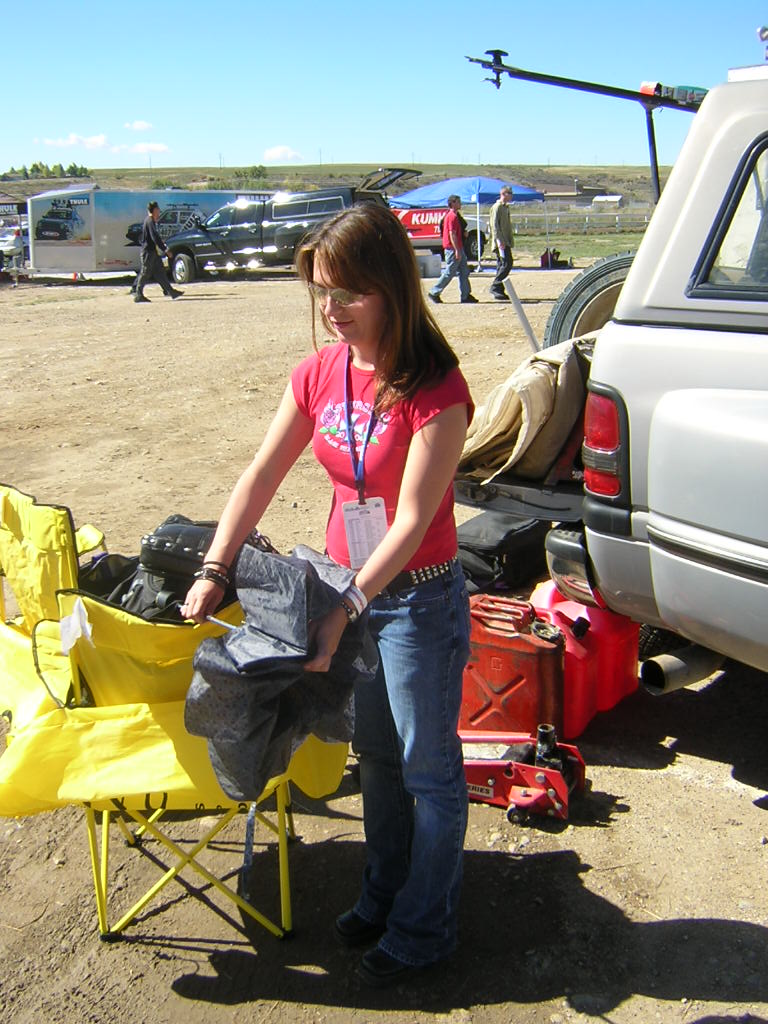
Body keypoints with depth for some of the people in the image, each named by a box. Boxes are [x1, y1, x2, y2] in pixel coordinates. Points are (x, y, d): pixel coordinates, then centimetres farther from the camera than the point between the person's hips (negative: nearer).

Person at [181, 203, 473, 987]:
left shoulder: (434, 389, -22)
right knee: (376, 756, 22)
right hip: (346, 584, 7)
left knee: (428, 770, 10)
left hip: (417, 598, -6)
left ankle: (421, 930, 30)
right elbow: (261, 476, 2)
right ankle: (383, 895, 44)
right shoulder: (320, 373, -2)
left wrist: (344, 611, -27)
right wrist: (214, 572, -3)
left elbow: (413, 520, -24)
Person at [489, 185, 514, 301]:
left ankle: (499, 291, 9)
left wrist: (511, 240, 22)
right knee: (506, 263, -15)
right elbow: (494, 225, -17)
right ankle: (495, 287, -12)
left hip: (506, 242, 9)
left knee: (502, 265, 8)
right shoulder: (497, 207, -9)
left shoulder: (506, 207, 20)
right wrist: (499, 240, -23)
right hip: (501, 243, -9)